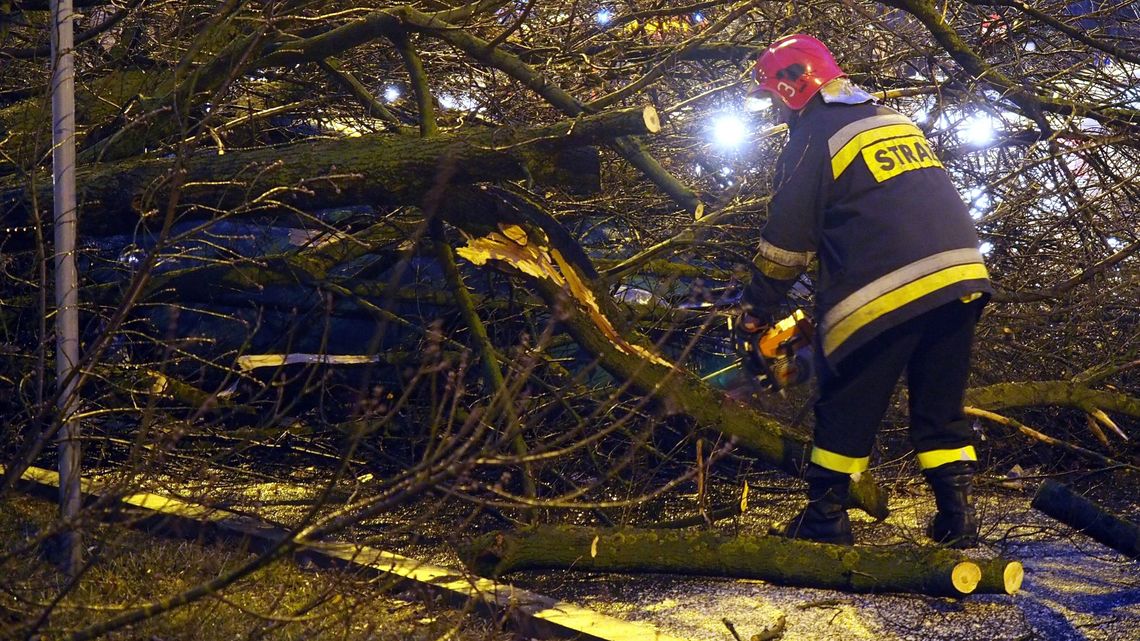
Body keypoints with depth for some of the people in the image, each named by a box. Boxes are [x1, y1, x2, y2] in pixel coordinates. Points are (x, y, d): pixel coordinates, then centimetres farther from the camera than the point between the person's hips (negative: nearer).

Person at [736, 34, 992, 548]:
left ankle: (824, 519, 11)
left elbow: (787, 237, 0)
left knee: (846, 409, 7)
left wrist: (756, 310, 11)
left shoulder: (813, 137, 1)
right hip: (961, 275, 7)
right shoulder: (894, 120, 23)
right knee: (941, 409, 15)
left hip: (884, 292, -6)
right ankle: (957, 517, 10)